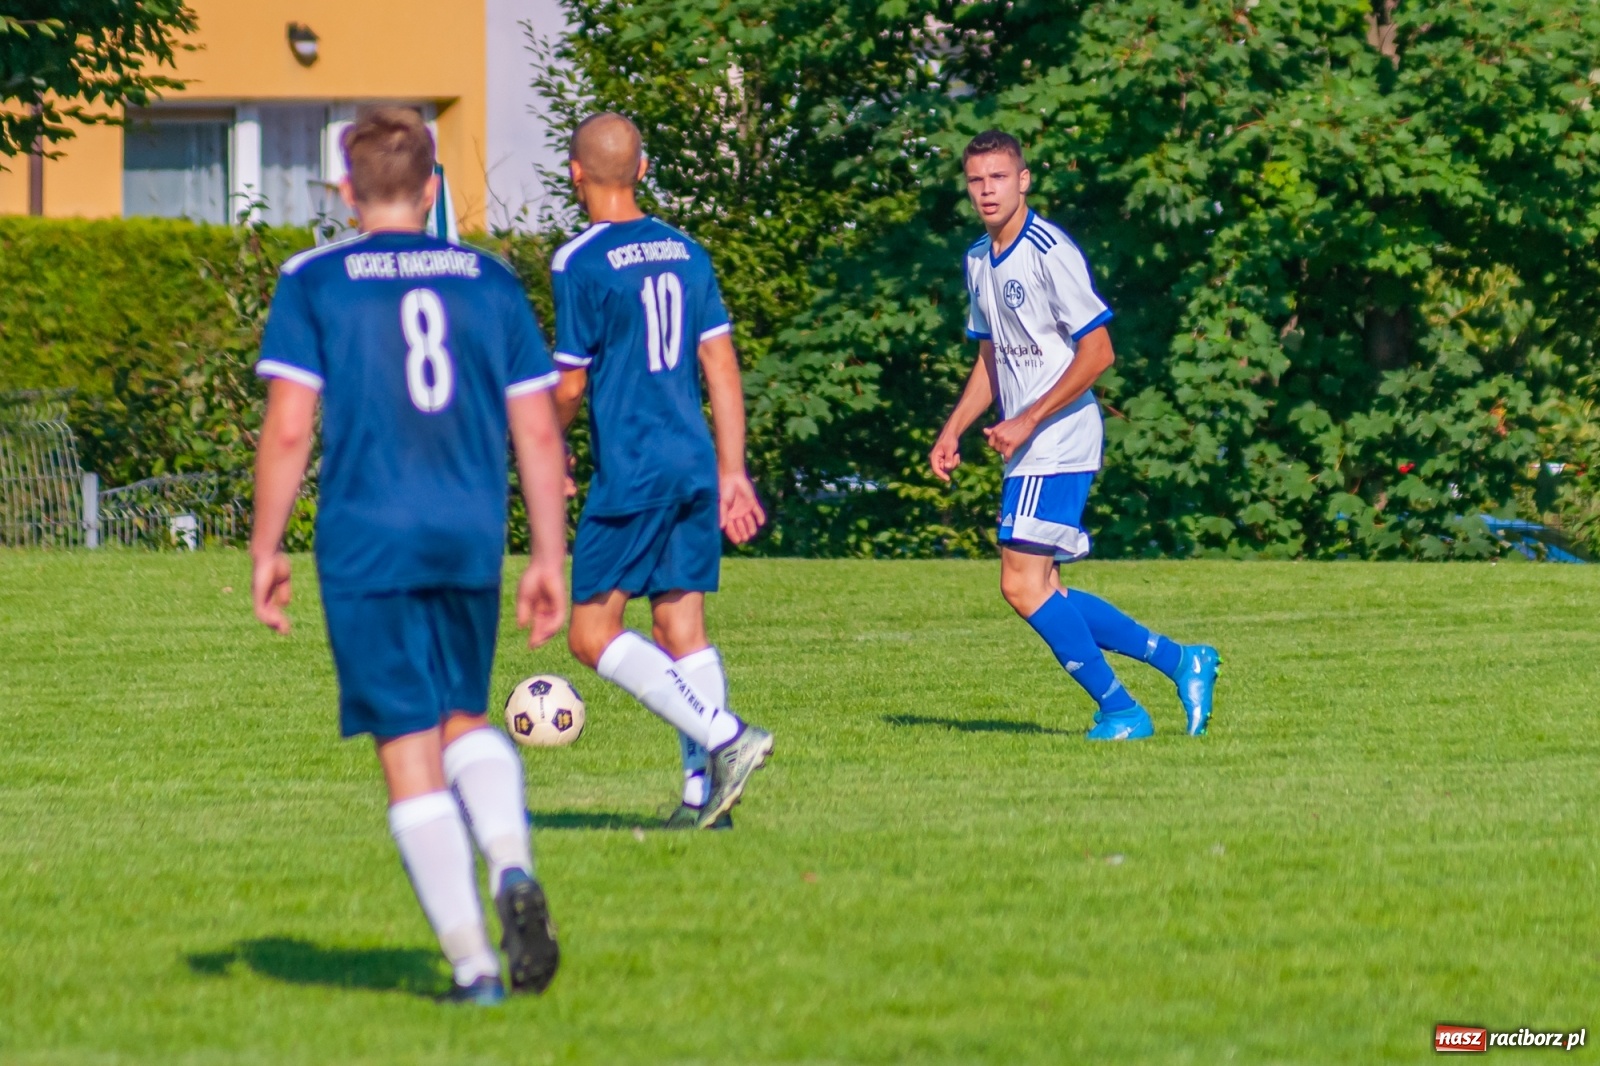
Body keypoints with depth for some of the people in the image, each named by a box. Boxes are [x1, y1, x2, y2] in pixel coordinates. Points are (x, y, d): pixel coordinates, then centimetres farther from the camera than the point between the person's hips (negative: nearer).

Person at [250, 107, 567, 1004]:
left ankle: (471, 959, -4)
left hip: (366, 543, -3)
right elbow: (539, 433, 7)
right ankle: (512, 860, -8)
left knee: (411, 751, 1)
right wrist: (550, 559, 12)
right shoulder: (489, 281, 9)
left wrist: (267, 550, 3)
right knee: (465, 720, 21)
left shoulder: (314, 283, 1)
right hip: (472, 539, 3)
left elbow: (288, 428, -6)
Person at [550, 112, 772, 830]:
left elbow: (568, 387, -7)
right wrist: (733, 473, 13)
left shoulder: (579, 263, -9)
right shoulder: (685, 252, 11)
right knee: (682, 628, 10)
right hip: (696, 465, 7)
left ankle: (725, 738, -17)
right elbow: (722, 366, 10)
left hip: (630, 473, -7)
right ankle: (703, 793, 3)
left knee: (592, 634, -3)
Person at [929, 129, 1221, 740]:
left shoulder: (1049, 253, -13)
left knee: (1023, 585, -14)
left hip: (1059, 443, -9)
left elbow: (1097, 352, -16)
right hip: (1027, 452, 9)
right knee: (1042, 593, 7)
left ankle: (1119, 710, -4)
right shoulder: (979, 260, 14)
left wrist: (1027, 422, -18)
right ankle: (1180, 661, 16)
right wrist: (952, 432, 15)